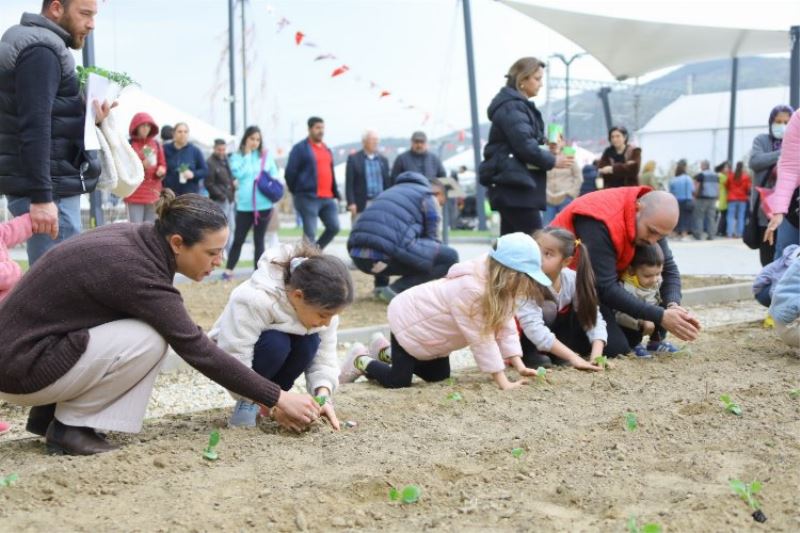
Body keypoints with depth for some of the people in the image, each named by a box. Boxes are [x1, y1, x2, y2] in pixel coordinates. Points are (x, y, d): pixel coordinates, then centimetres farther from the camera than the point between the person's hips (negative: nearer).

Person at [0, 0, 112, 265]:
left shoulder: (39, 47, 20)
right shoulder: (42, 50, -11)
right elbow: (33, 127, -20)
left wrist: (87, 120, 9)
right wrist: (41, 196, -25)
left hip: (52, 186, 10)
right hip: (50, 190, -10)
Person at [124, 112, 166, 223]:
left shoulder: (156, 145, 12)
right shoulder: (129, 145, -1)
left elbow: (162, 164, 17)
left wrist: (161, 170, -6)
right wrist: (140, 166, -18)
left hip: (153, 193, 4)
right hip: (135, 194, -4)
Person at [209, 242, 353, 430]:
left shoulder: (322, 305, -19)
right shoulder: (254, 300, -38)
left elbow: (324, 358, -15)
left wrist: (323, 396, -33)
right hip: (232, 352, -5)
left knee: (309, 343, -26)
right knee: (276, 343, -35)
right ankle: (248, 402, -13)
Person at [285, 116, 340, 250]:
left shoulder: (327, 150, 19)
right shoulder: (300, 148, -2)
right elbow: (290, 173, -5)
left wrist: (335, 194, 15)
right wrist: (296, 192, -1)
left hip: (328, 198, 7)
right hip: (308, 198, -7)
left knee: (334, 227, 3)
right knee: (309, 233, -6)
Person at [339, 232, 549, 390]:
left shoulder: (498, 286, -10)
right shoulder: (471, 290, -38)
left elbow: (505, 326, -7)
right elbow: (481, 339, -34)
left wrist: (519, 365, -16)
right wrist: (503, 382, -30)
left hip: (427, 324, 9)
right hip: (409, 322, -9)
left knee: (439, 377, 14)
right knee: (397, 382, -10)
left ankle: (388, 352, 29)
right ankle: (361, 361, 17)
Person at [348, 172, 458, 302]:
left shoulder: (392, 191, 34)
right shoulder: (429, 197, 14)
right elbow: (432, 240, 16)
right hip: (388, 255, -8)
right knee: (450, 257, 4)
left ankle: (381, 285, 16)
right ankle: (398, 289, -7)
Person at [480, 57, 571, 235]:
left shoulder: (518, 106, 22)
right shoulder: (511, 107, -10)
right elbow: (525, 146, -19)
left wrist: (549, 150, 7)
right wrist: (553, 161, -7)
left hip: (514, 186, 10)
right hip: (515, 186, -10)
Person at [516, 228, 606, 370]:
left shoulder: (572, 279, -16)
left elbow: (593, 317, -15)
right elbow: (533, 327, -39)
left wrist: (596, 355, -31)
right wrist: (572, 357, -41)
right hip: (523, 336, -5)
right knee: (548, 307, -30)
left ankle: (557, 354, -6)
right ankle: (530, 353, -13)